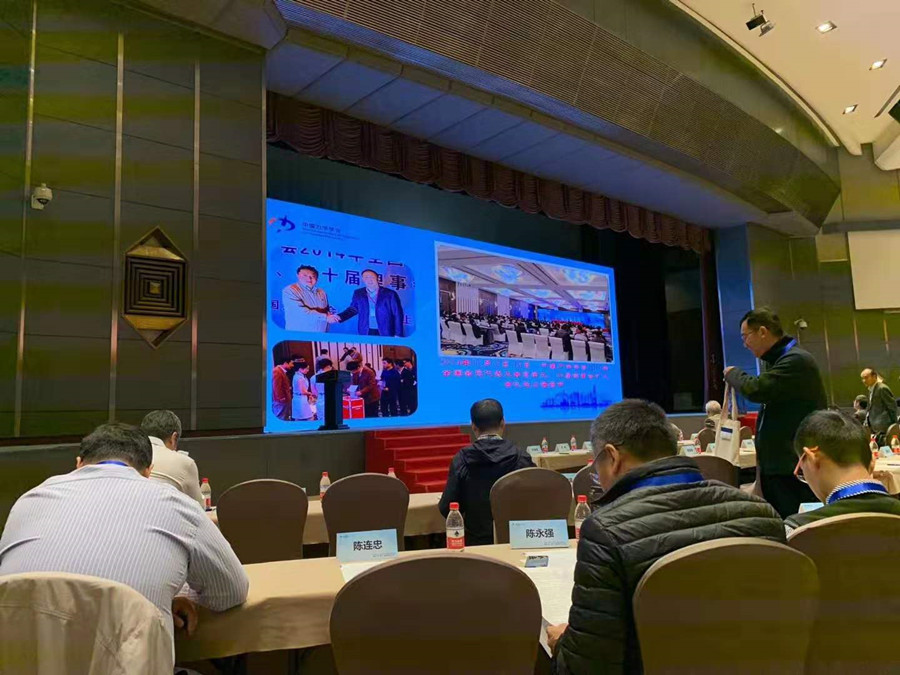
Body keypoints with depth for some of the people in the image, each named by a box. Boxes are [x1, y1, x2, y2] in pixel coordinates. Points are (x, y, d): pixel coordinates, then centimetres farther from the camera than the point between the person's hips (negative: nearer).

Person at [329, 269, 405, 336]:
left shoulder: (390, 294, -2)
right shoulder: (358, 294, 8)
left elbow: (398, 315, -2)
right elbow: (353, 309, 8)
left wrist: (398, 335, -7)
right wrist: (339, 317, -11)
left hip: (385, 334, -2)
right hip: (365, 333, 2)